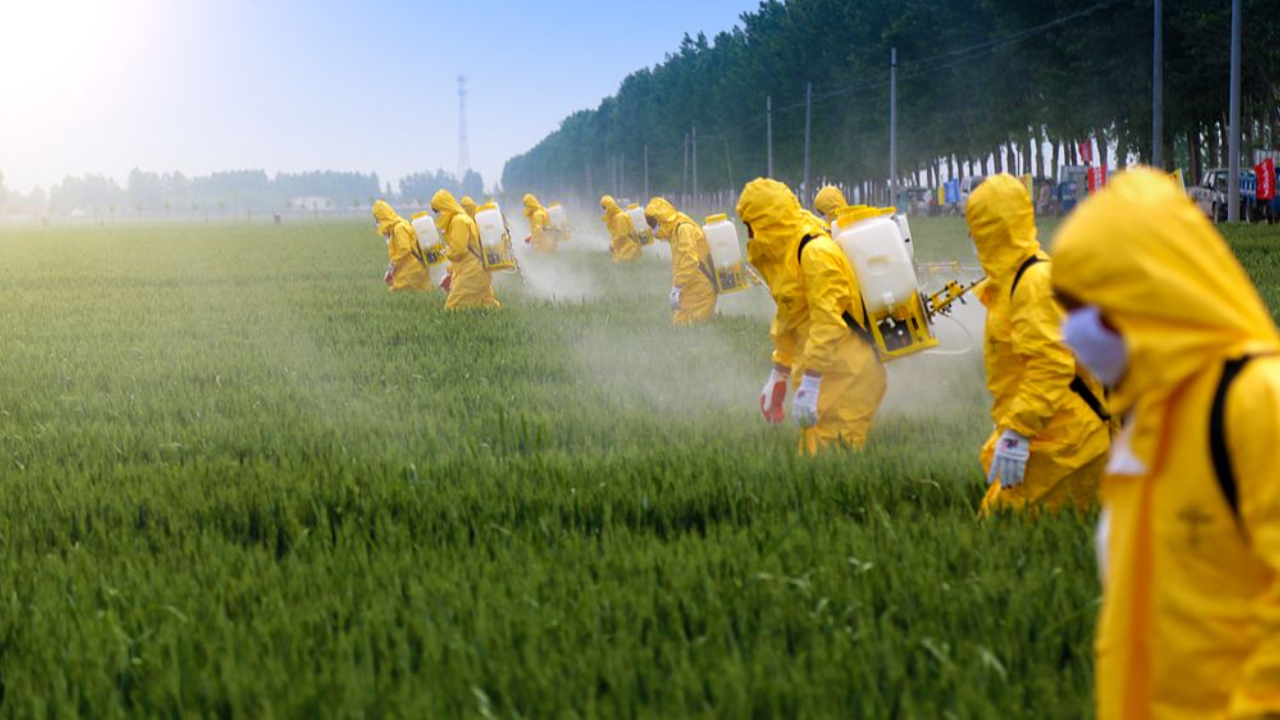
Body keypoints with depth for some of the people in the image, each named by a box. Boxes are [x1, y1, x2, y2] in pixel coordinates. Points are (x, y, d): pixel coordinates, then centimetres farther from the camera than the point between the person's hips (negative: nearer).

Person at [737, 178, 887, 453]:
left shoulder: (816, 252, -17)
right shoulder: (786, 253, 16)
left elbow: (828, 323, -24)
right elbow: (787, 319, 25)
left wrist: (809, 386, -26)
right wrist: (778, 376, 27)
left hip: (847, 376, -10)